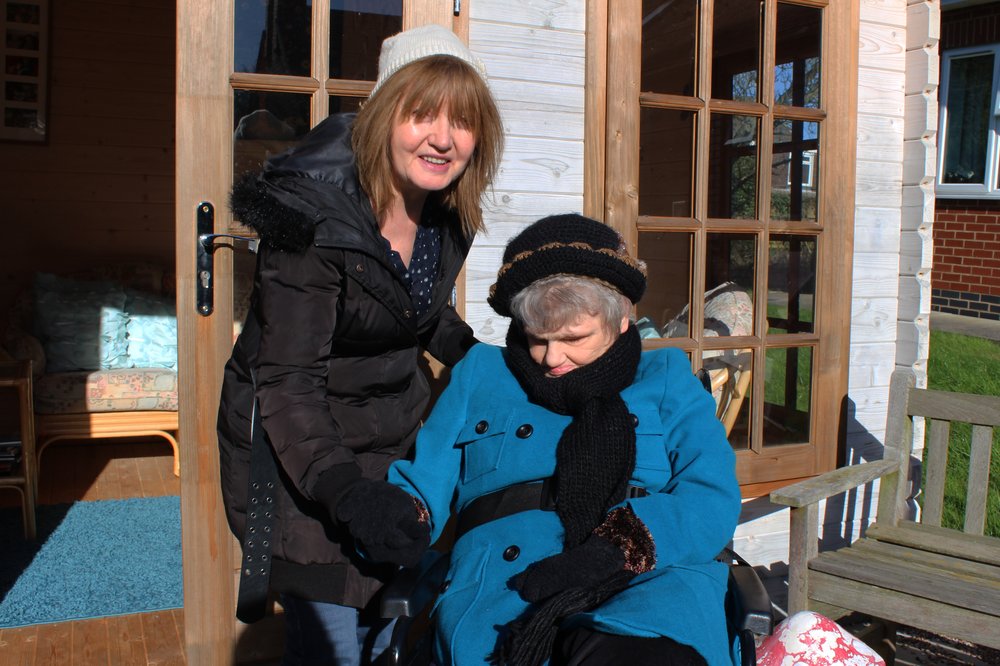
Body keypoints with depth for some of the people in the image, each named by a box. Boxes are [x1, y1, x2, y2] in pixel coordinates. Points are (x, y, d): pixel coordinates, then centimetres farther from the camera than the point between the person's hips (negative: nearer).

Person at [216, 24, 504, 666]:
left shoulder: (446, 216, -3)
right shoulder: (316, 218, -26)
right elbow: (287, 379, -26)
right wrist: (337, 484, -37)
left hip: (398, 435, 7)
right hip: (303, 450, -7)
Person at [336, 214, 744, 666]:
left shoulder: (667, 379, 21)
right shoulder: (480, 374, 25)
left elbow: (713, 500, 5)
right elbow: (423, 486, 18)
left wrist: (615, 549, -13)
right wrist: (396, 517, -8)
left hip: (648, 584, 0)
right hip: (503, 588, 1)